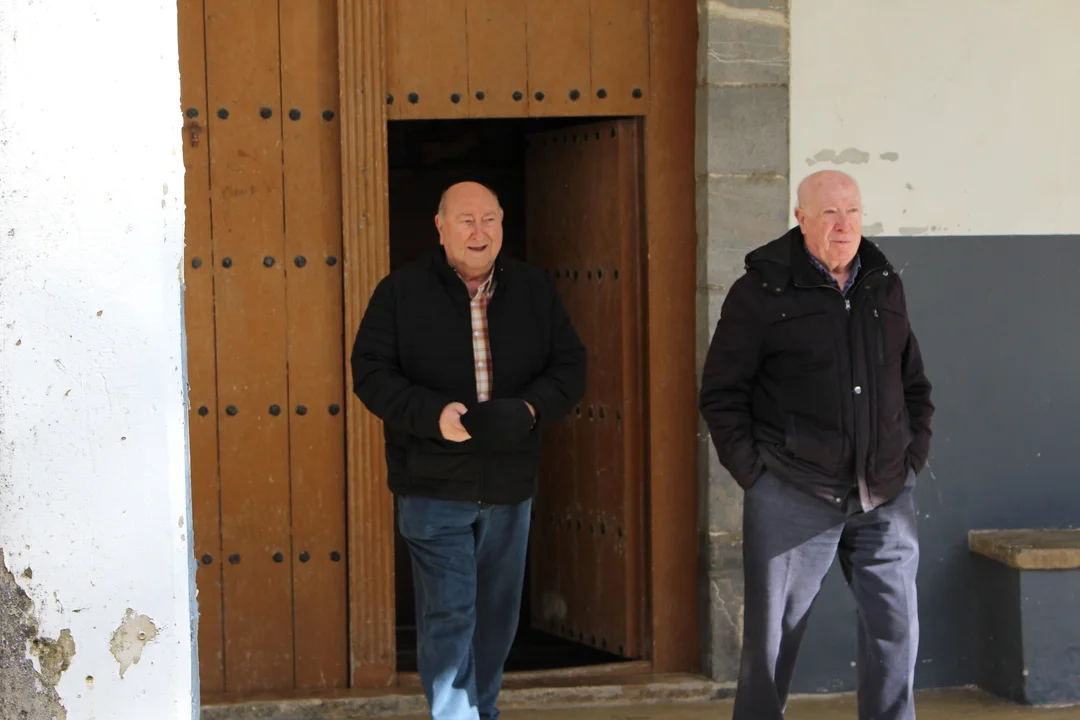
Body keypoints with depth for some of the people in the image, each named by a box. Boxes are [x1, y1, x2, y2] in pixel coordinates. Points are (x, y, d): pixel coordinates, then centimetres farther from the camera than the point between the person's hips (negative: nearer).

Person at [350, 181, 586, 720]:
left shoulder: (534, 291, 6)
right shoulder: (402, 292, -4)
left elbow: (570, 366, 7)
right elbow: (370, 372, -7)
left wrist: (530, 409, -13)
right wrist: (433, 414, -22)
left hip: (510, 485, 4)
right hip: (433, 487, -4)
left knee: (497, 615, 16)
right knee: (449, 615, -10)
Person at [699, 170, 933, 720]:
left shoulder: (885, 287, 13)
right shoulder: (762, 291, -3)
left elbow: (914, 382, 21)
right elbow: (721, 392, -2)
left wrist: (914, 455, 10)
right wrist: (752, 471, -8)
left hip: (884, 498, 4)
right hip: (793, 497, -4)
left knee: (895, 632, 3)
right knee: (773, 634, 3)